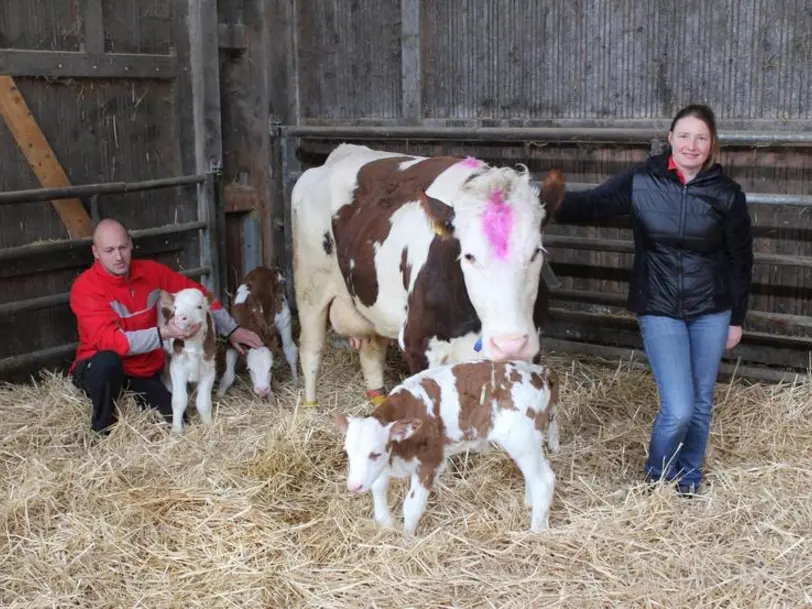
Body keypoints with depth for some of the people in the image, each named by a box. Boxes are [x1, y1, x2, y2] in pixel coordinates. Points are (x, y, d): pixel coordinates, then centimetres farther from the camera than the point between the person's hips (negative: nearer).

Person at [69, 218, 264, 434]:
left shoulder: (150, 271, -2)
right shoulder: (86, 287, -18)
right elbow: (108, 340, -29)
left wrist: (231, 330, 7)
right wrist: (162, 333, -39)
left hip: (145, 373, 5)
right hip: (102, 371, -4)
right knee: (106, 361, -40)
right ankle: (103, 429, -13)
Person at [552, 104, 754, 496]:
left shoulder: (727, 193, -5)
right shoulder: (641, 182, -8)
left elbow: (740, 259, 3)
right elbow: (591, 204, -13)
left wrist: (736, 318, 6)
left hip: (711, 311, 2)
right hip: (659, 310, -2)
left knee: (701, 404, 11)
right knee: (678, 410, -8)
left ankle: (688, 482, 34)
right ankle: (656, 479, 21)